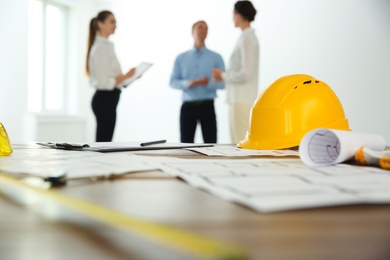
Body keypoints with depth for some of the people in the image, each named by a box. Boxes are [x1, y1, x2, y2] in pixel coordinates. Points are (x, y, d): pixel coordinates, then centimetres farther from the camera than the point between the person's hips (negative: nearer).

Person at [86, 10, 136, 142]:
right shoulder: (101, 47, -15)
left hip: (106, 99, 10)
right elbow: (104, 81, -21)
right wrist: (126, 76, -21)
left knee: (103, 142, 12)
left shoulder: (106, 46, 16)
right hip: (105, 100, -10)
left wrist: (127, 76, 9)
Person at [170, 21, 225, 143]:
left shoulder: (216, 58, 5)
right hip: (188, 106, 1)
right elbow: (173, 82, 4)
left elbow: (223, 82, -1)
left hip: (207, 106, -1)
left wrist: (208, 83, -20)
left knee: (210, 144, -2)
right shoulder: (181, 58, 9)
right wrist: (187, 83, -15)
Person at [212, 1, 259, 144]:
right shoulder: (249, 37, 15)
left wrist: (223, 76, -5)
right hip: (240, 99, 9)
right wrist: (224, 75, 9)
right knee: (239, 142, 12)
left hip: (241, 101, -9)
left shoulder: (246, 38, -12)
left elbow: (245, 74, -18)